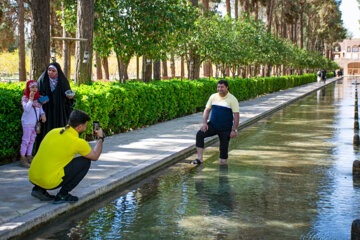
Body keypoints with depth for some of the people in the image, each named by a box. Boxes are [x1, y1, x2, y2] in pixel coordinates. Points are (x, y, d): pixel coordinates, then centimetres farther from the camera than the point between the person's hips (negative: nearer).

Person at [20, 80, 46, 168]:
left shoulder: (38, 97, 9)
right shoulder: (25, 98, -11)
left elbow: (40, 107, 16)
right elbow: (27, 109, -25)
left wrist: (42, 114, -2)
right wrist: (31, 99, -25)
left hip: (35, 123, 7)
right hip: (27, 122, -7)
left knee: (32, 140, 13)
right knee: (26, 140, -6)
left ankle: (29, 157, 21)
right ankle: (22, 159, -2)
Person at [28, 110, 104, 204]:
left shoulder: (53, 131, 9)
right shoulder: (78, 142, -9)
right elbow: (95, 156, 9)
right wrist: (100, 138, 24)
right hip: (49, 182, -7)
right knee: (85, 161, 3)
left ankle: (39, 189, 18)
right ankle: (62, 194, 3)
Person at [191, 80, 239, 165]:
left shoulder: (232, 99, -8)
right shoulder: (213, 97, 5)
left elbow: (236, 115, -10)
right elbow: (207, 110, 9)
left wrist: (234, 130, -17)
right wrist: (204, 123, -5)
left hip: (225, 129, -3)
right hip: (212, 125, 3)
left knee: (223, 148, 0)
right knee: (199, 134, -19)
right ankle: (199, 159, -18)